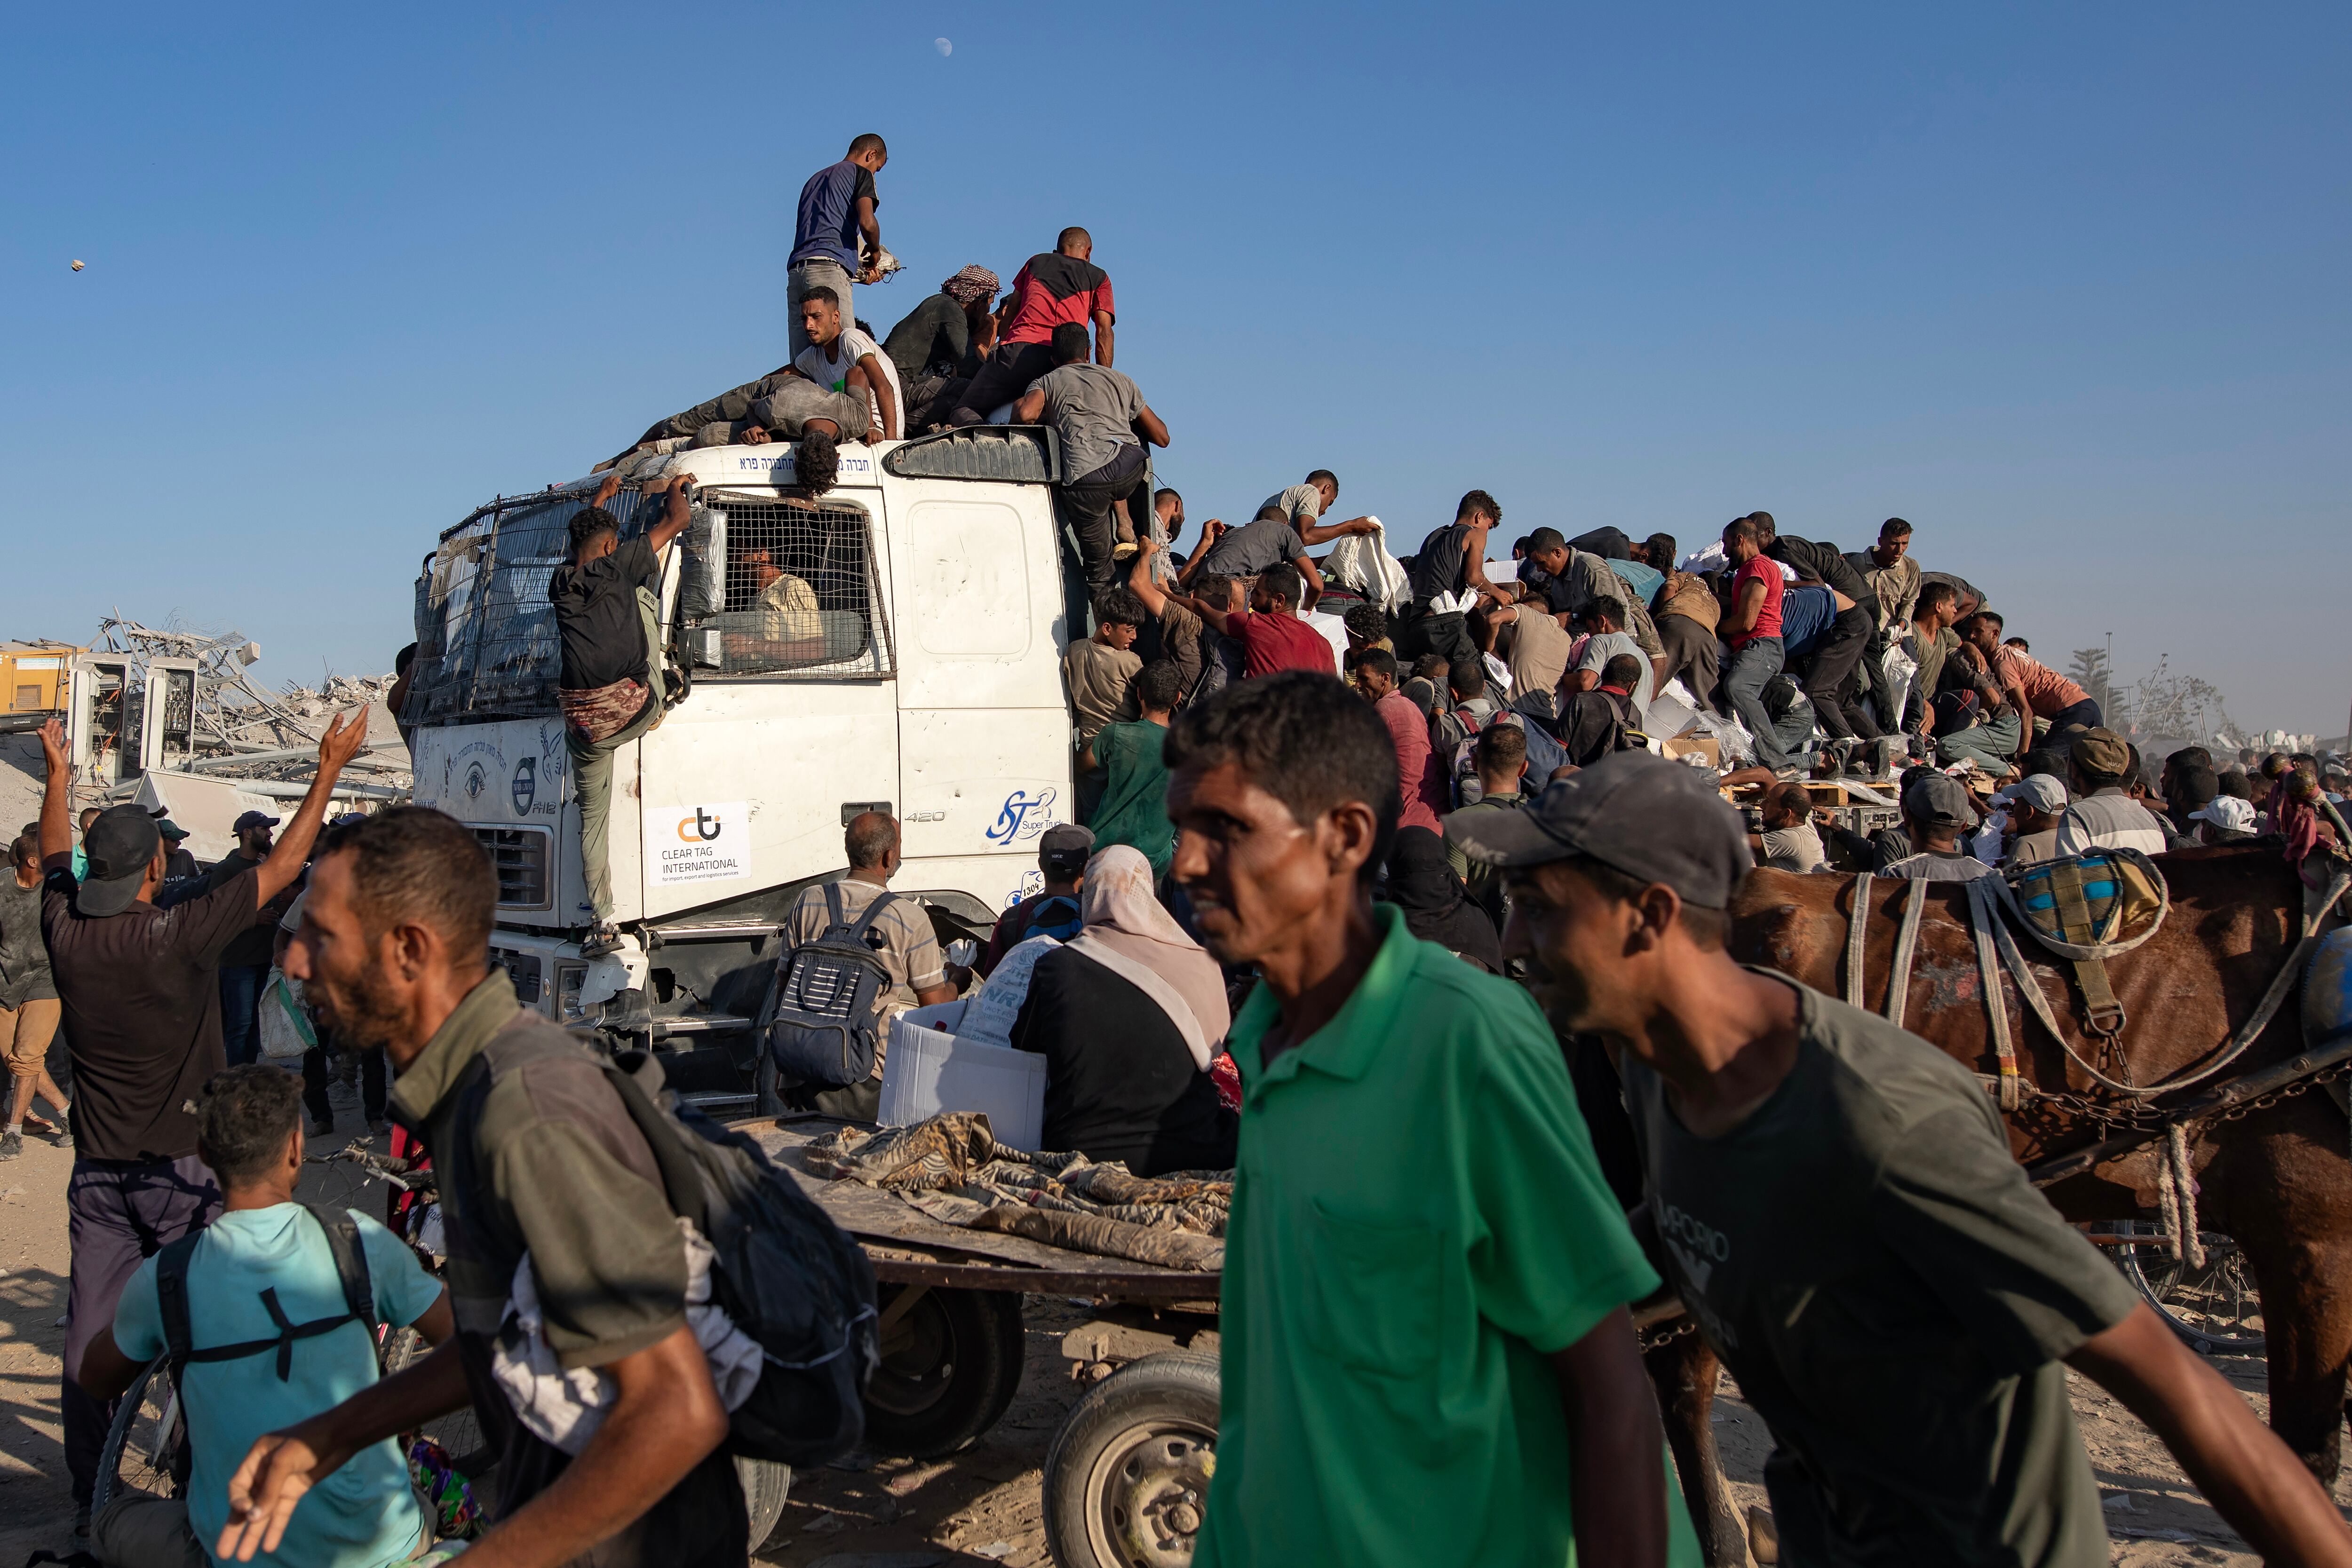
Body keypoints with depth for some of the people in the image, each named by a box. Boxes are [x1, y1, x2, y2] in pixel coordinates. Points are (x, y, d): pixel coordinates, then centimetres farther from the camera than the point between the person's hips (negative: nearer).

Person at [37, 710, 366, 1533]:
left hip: (97, 1172, 5)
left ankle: (90, 1499, 19)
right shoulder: (179, 936, -18)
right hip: (183, 1171, -4)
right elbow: (281, 867, -12)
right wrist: (329, 769, -5)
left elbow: (56, 863, 17)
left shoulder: (66, 934, -5)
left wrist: (58, 775, 31)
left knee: (90, 1338, 10)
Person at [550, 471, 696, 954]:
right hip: (634, 711, -3)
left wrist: (599, 499, 49)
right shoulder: (617, 568, 1)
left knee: (592, 818, 14)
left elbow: (580, 547, 37)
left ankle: (603, 925, 10)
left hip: (584, 723, 3)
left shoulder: (560, 584, 13)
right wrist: (676, 489, 32)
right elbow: (678, 521, 11)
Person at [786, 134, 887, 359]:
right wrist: (875, 251, 13)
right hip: (828, 267, -7)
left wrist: (860, 272, 27)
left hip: (796, 268, 7)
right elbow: (867, 223, -7)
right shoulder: (860, 173, 10)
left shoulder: (815, 179, 33)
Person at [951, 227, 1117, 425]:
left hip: (1018, 349, 1)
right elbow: (1104, 332, 9)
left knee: (963, 412, 6)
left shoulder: (1036, 262, 28)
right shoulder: (1098, 277, 22)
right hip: (1063, 360, -1)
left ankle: (976, 428, -29)